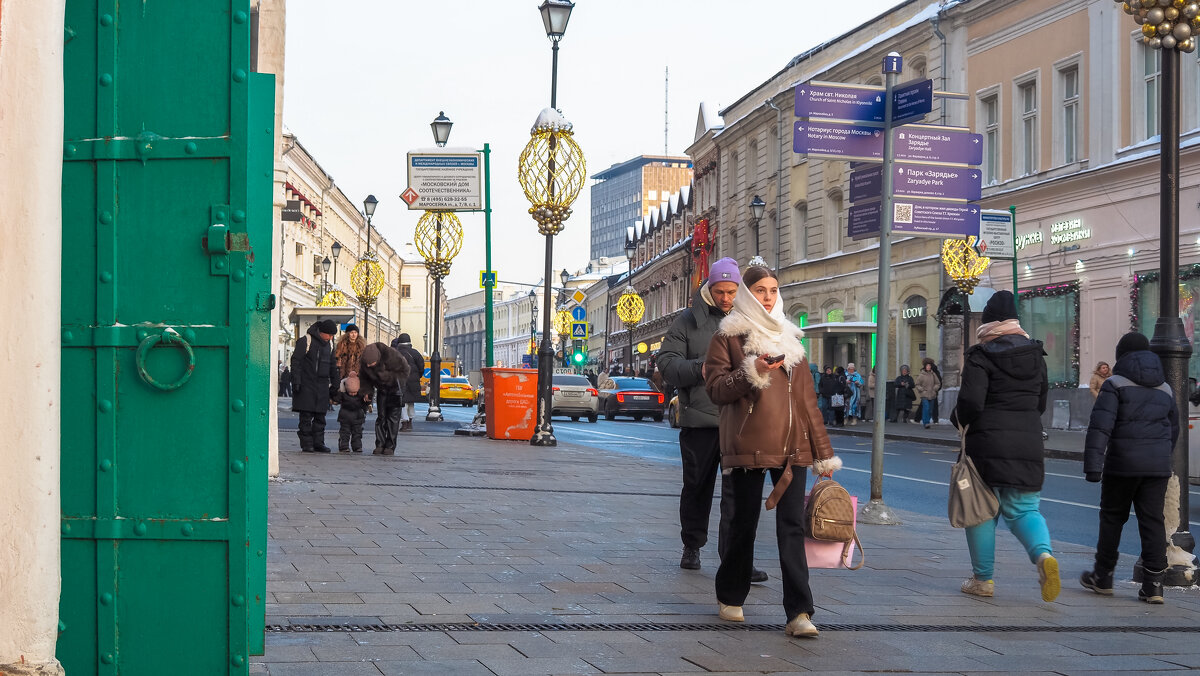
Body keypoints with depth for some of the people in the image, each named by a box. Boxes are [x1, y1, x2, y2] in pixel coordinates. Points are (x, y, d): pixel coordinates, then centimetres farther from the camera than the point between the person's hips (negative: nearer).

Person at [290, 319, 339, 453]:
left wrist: (334, 387, 21)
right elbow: (296, 362, -10)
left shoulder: (328, 345, 16)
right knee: (306, 417, -5)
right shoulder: (306, 341, -6)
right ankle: (306, 444, -3)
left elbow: (332, 367, 24)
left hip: (322, 387, 7)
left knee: (320, 417, 5)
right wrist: (296, 382, -16)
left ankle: (318, 443, 10)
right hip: (306, 386, -6)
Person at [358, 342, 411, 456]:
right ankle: (379, 445, 5)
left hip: (395, 387, -4)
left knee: (393, 416, -8)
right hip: (381, 388, 4)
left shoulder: (391, 355, -33)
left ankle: (390, 447, -6)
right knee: (381, 416, 1)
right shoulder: (363, 361, -18)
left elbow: (404, 370, -18)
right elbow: (364, 378, 3)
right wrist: (368, 391, -9)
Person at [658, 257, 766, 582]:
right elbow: (667, 363, -1)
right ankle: (692, 546, 32)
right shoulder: (689, 321, 5)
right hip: (698, 421, 0)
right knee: (697, 487, 13)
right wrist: (700, 369, -17)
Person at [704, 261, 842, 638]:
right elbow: (715, 388, -4)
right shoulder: (729, 336, 5)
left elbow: (806, 397, 17)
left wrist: (823, 452, 13)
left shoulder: (788, 338, 18)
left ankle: (799, 613, -11)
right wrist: (753, 372, -19)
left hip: (791, 447, 3)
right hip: (747, 447, -3)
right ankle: (730, 598, 27)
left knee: (792, 527, -6)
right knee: (744, 525, 6)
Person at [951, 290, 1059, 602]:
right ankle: (1044, 555, -21)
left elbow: (971, 401, -17)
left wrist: (959, 419, 3)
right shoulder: (1035, 354, 9)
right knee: (1023, 508, 8)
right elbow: (1041, 403, 16)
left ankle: (983, 578, 13)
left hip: (987, 443, -4)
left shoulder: (980, 356, -8)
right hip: (1028, 443, 4)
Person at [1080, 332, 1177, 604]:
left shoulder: (1115, 385, -6)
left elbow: (1100, 426, -15)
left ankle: (1103, 577, 19)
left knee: (1112, 517, 9)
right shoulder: (1165, 390, 12)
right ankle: (1154, 584, -3)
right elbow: (1173, 430, 22)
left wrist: (1092, 465, -18)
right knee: (1152, 520, 3)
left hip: (1122, 464, -4)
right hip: (1158, 465, 4)